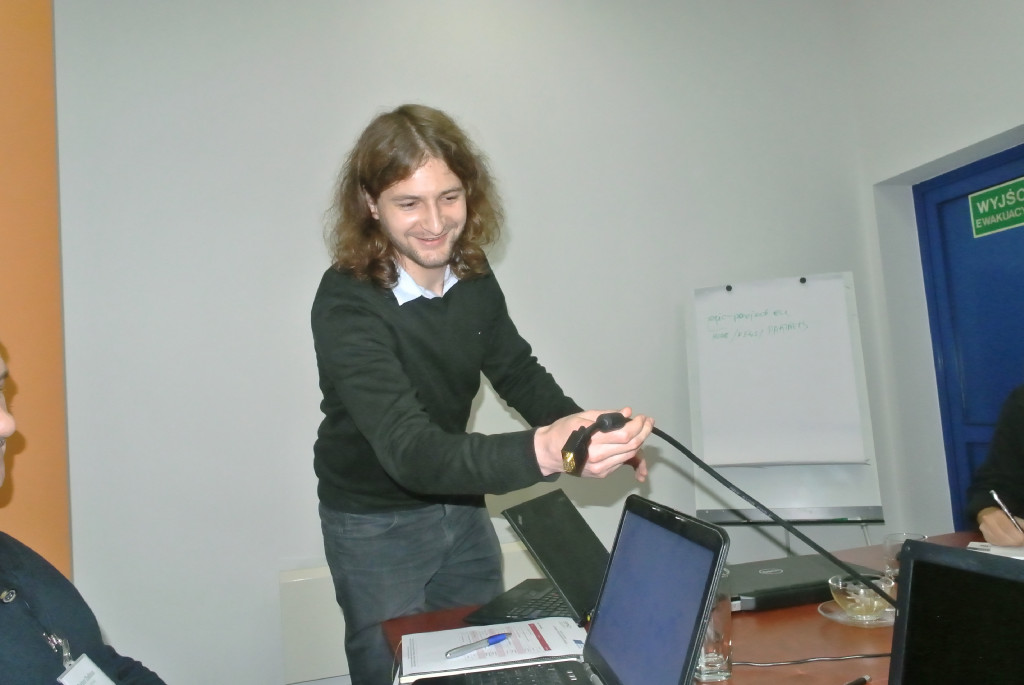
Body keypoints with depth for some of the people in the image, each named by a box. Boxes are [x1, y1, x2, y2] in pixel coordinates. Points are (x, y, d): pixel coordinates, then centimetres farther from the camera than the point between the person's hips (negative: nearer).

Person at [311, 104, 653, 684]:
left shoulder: (473, 274, -10)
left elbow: (517, 372, 2)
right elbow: (411, 452, -40)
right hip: (376, 524, -5)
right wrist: (541, 451, -57)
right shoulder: (347, 306, -30)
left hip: (460, 501, 6)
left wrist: (589, 433, -18)